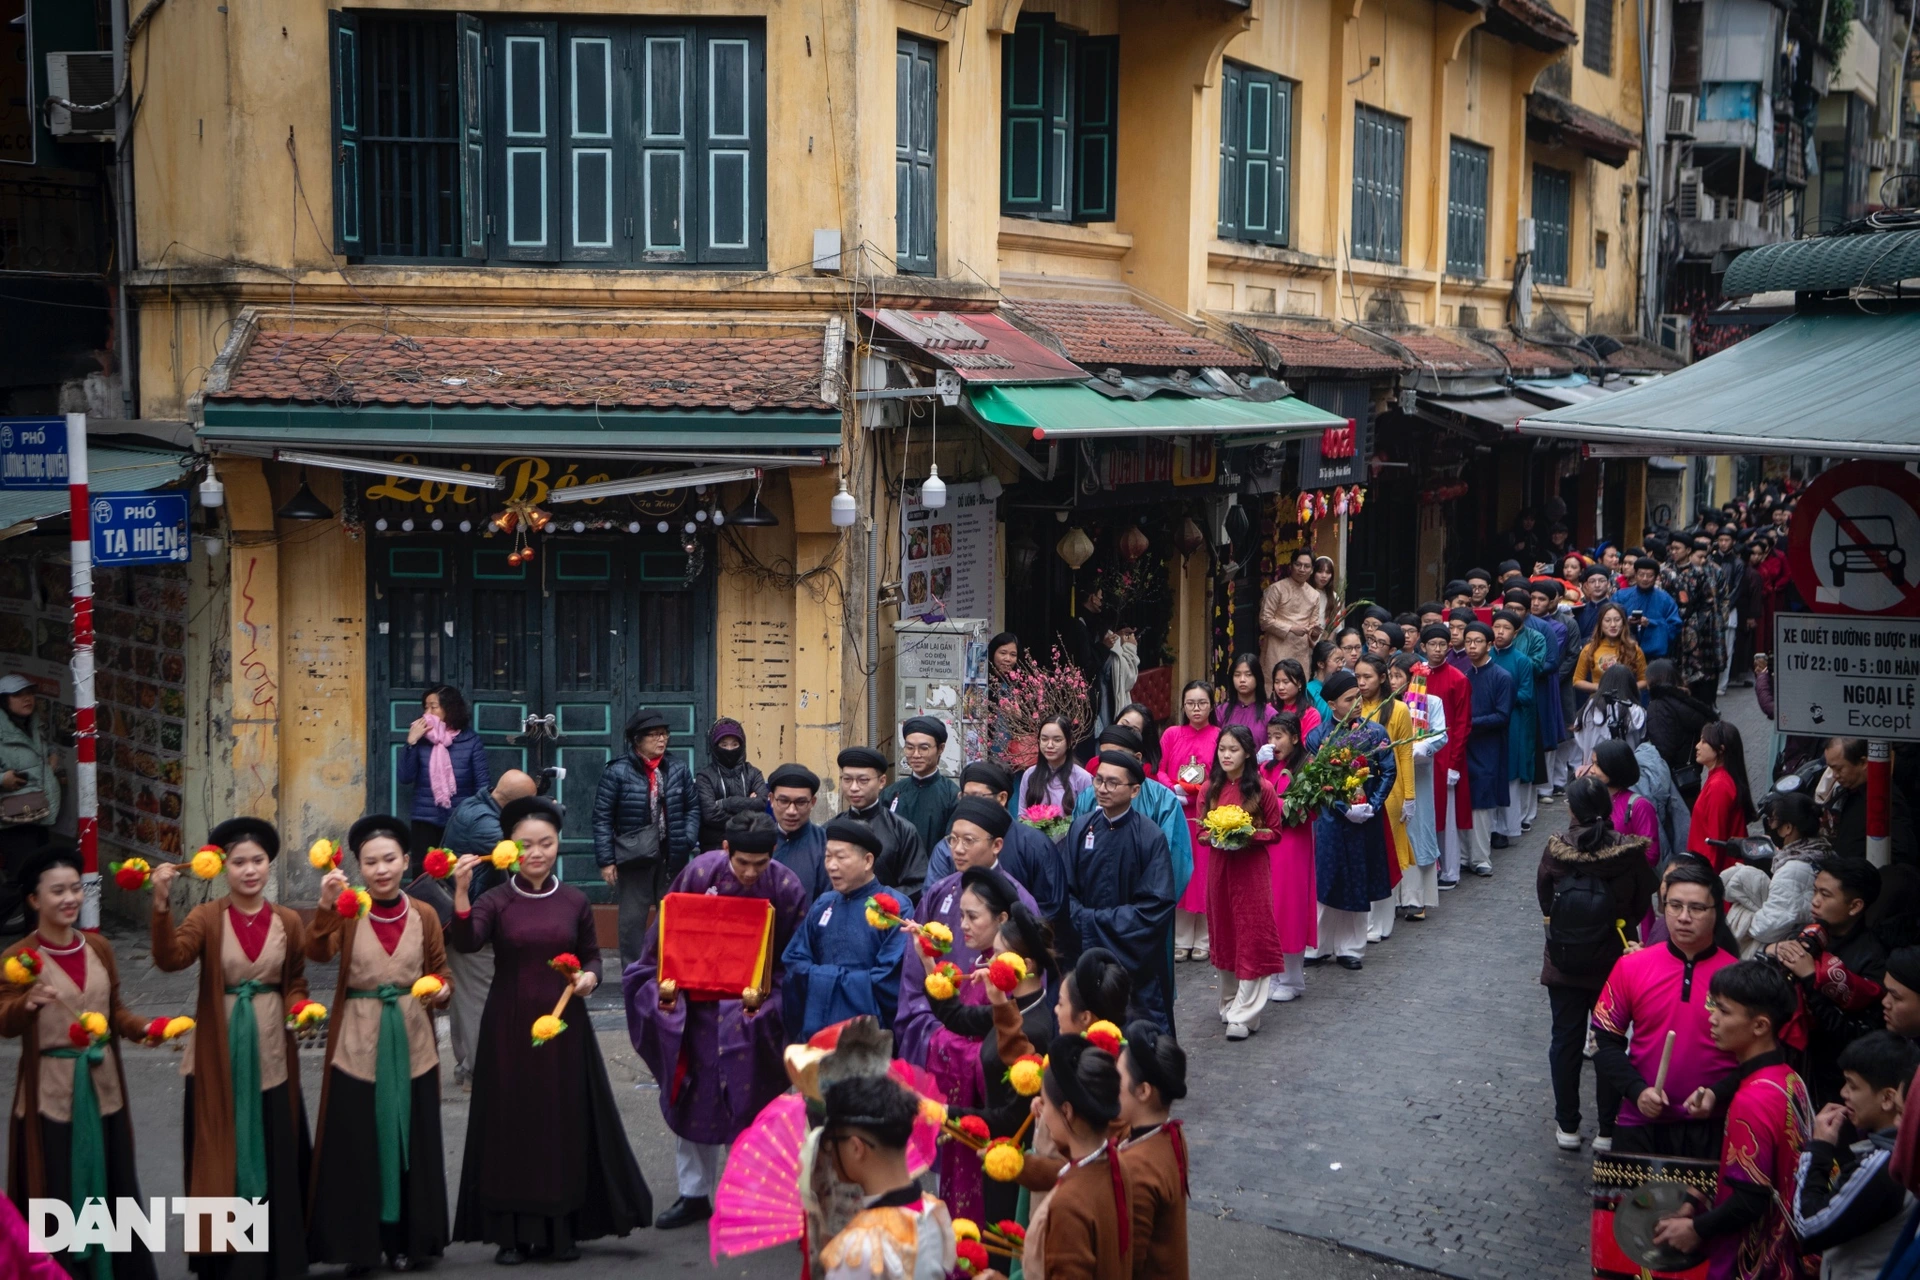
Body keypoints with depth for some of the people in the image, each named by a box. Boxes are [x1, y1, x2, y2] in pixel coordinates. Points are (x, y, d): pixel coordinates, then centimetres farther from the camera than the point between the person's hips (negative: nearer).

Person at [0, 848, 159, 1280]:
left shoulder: (99, 947, 5)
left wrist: (141, 1029, -6)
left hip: (102, 1086, 5)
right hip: (51, 1093, -5)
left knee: (113, 1187, 13)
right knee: (58, 1196, 0)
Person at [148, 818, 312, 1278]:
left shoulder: (288, 921, 3)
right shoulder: (207, 918, -5)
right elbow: (170, 959, -23)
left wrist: (298, 1010, -7)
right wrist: (161, 904, -36)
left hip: (269, 1053, 2)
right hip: (219, 1055, -2)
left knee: (273, 1156, 7)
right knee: (224, 1156, 3)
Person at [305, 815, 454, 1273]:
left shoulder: (423, 917, 4)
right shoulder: (348, 913, -3)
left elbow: (442, 971, 13)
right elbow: (318, 953, -20)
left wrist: (442, 990, -9)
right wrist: (326, 906, -36)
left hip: (411, 1043, 2)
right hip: (358, 1044, -2)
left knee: (409, 1140, 8)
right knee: (356, 1144, 0)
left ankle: (408, 1239, 19)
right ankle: (359, 1242, 11)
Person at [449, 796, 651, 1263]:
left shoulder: (575, 902, 4)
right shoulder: (496, 902, -2)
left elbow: (592, 957, 11)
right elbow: (465, 943, -19)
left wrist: (589, 977, -11)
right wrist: (461, 891, -33)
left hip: (562, 1025, 1)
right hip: (509, 1027, -1)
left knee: (564, 1122, 3)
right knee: (511, 1123, 1)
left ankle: (562, 1228, 14)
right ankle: (513, 1231, 8)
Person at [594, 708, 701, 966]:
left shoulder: (678, 768, 4)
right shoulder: (617, 772, -7)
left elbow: (692, 807, 11)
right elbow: (602, 819, -6)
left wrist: (688, 842, -4)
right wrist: (606, 860, -10)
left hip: (672, 856, 3)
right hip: (634, 857, -3)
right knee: (633, 920, 5)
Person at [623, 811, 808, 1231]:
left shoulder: (786, 889, -15)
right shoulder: (700, 874, -11)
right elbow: (667, 935, -1)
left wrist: (764, 995, -20)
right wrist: (666, 984, -10)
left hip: (753, 1012, -2)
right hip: (696, 1004, 2)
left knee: (746, 1104, 0)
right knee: (691, 1099, 10)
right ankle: (693, 1194, 24)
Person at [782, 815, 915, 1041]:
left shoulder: (896, 907, -9)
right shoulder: (823, 905, 11)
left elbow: (889, 981, -17)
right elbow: (794, 962, 9)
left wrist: (825, 979, -9)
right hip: (816, 1029, 5)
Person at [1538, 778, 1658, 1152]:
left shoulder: (1555, 848, -16)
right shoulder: (1629, 852, -16)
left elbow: (1543, 898, -3)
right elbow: (1642, 904, -3)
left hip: (1564, 962, 0)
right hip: (1614, 963, 0)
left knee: (1565, 1040, 13)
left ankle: (1567, 1127, 22)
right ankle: (1608, 1130, 18)